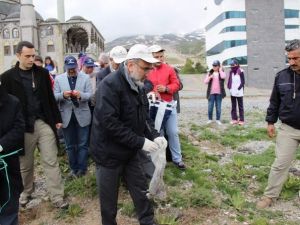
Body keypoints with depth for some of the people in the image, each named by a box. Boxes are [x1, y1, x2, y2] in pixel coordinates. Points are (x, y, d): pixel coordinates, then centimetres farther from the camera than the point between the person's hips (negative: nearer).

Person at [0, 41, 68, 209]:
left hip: (44, 123, 1)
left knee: (51, 161, 3)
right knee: (26, 164, 14)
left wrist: (57, 119, 7)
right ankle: (27, 192, 36)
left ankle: (58, 197, 10)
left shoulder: (42, 73, 4)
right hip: (23, 126, -1)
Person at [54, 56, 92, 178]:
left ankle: (82, 169, 18)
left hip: (82, 115, -1)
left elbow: (90, 95, -5)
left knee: (82, 144, 6)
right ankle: (73, 168, 26)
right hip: (66, 116, 2)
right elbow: (55, 96, 0)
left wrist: (81, 95, -26)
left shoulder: (85, 78, 1)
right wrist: (63, 95, -22)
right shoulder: (58, 79, 5)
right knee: (70, 145, 12)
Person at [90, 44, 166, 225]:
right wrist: (140, 142, -28)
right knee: (110, 198, 12)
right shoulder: (110, 85, -23)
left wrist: (154, 135, -8)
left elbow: (144, 116, 10)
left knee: (141, 191, 17)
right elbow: (110, 123, -30)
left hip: (130, 152, 8)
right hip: (109, 153, -7)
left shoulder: (138, 87, 4)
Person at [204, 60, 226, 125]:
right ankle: (210, 119, 14)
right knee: (210, 107, 1)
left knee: (218, 107, 4)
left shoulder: (221, 73, 4)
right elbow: (205, 81, 2)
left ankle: (218, 119, 14)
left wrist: (220, 70, -8)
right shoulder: (210, 73, 8)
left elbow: (223, 77, -21)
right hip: (211, 93, 1)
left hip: (219, 93, -1)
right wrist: (209, 77, -16)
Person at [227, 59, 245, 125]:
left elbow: (243, 82, -7)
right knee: (233, 106, 9)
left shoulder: (241, 72, -6)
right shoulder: (231, 72, 9)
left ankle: (241, 120, 5)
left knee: (240, 106, 2)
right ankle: (234, 119, 16)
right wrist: (230, 88, -1)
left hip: (239, 92, -5)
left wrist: (239, 89, -14)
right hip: (232, 92, 6)